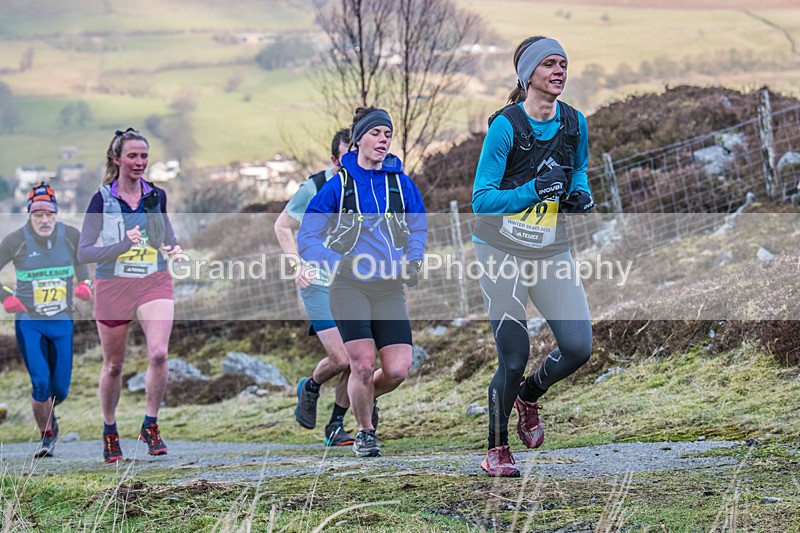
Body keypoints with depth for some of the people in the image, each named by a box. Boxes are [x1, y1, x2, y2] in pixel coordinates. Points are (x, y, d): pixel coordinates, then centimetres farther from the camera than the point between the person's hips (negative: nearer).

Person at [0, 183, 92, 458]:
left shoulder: (71, 236, -3)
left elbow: (81, 260, 17)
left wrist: (84, 283, -2)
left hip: (63, 322, 2)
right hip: (28, 322, -2)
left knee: (60, 389, 4)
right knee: (41, 383, -14)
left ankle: (47, 413, 41)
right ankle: (47, 435, 10)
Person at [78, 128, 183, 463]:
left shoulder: (156, 195, 4)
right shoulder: (102, 199, -7)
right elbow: (83, 252, -12)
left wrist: (172, 248, -1)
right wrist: (124, 244, -25)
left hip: (154, 283, 2)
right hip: (113, 285, -2)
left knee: (158, 353, -19)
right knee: (113, 365, 9)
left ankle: (150, 425, -2)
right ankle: (110, 432, 28)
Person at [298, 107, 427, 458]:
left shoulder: (401, 183, 8)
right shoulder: (338, 185, 0)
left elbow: (419, 229, 20)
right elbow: (307, 239, 1)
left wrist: (413, 261, 1)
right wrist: (338, 263, -14)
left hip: (390, 287, 3)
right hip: (349, 286, -3)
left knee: (397, 370, -7)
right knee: (363, 365, -13)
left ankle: (367, 397, 29)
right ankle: (365, 432, 13)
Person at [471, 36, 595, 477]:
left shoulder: (574, 122, 3)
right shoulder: (506, 126, -14)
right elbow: (481, 200, -14)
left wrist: (580, 193, 1)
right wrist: (533, 190, -27)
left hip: (553, 252, 5)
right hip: (503, 253, -5)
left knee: (578, 347, -8)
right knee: (513, 360, -5)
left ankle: (528, 397, 25)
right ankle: (496, 450, 18)